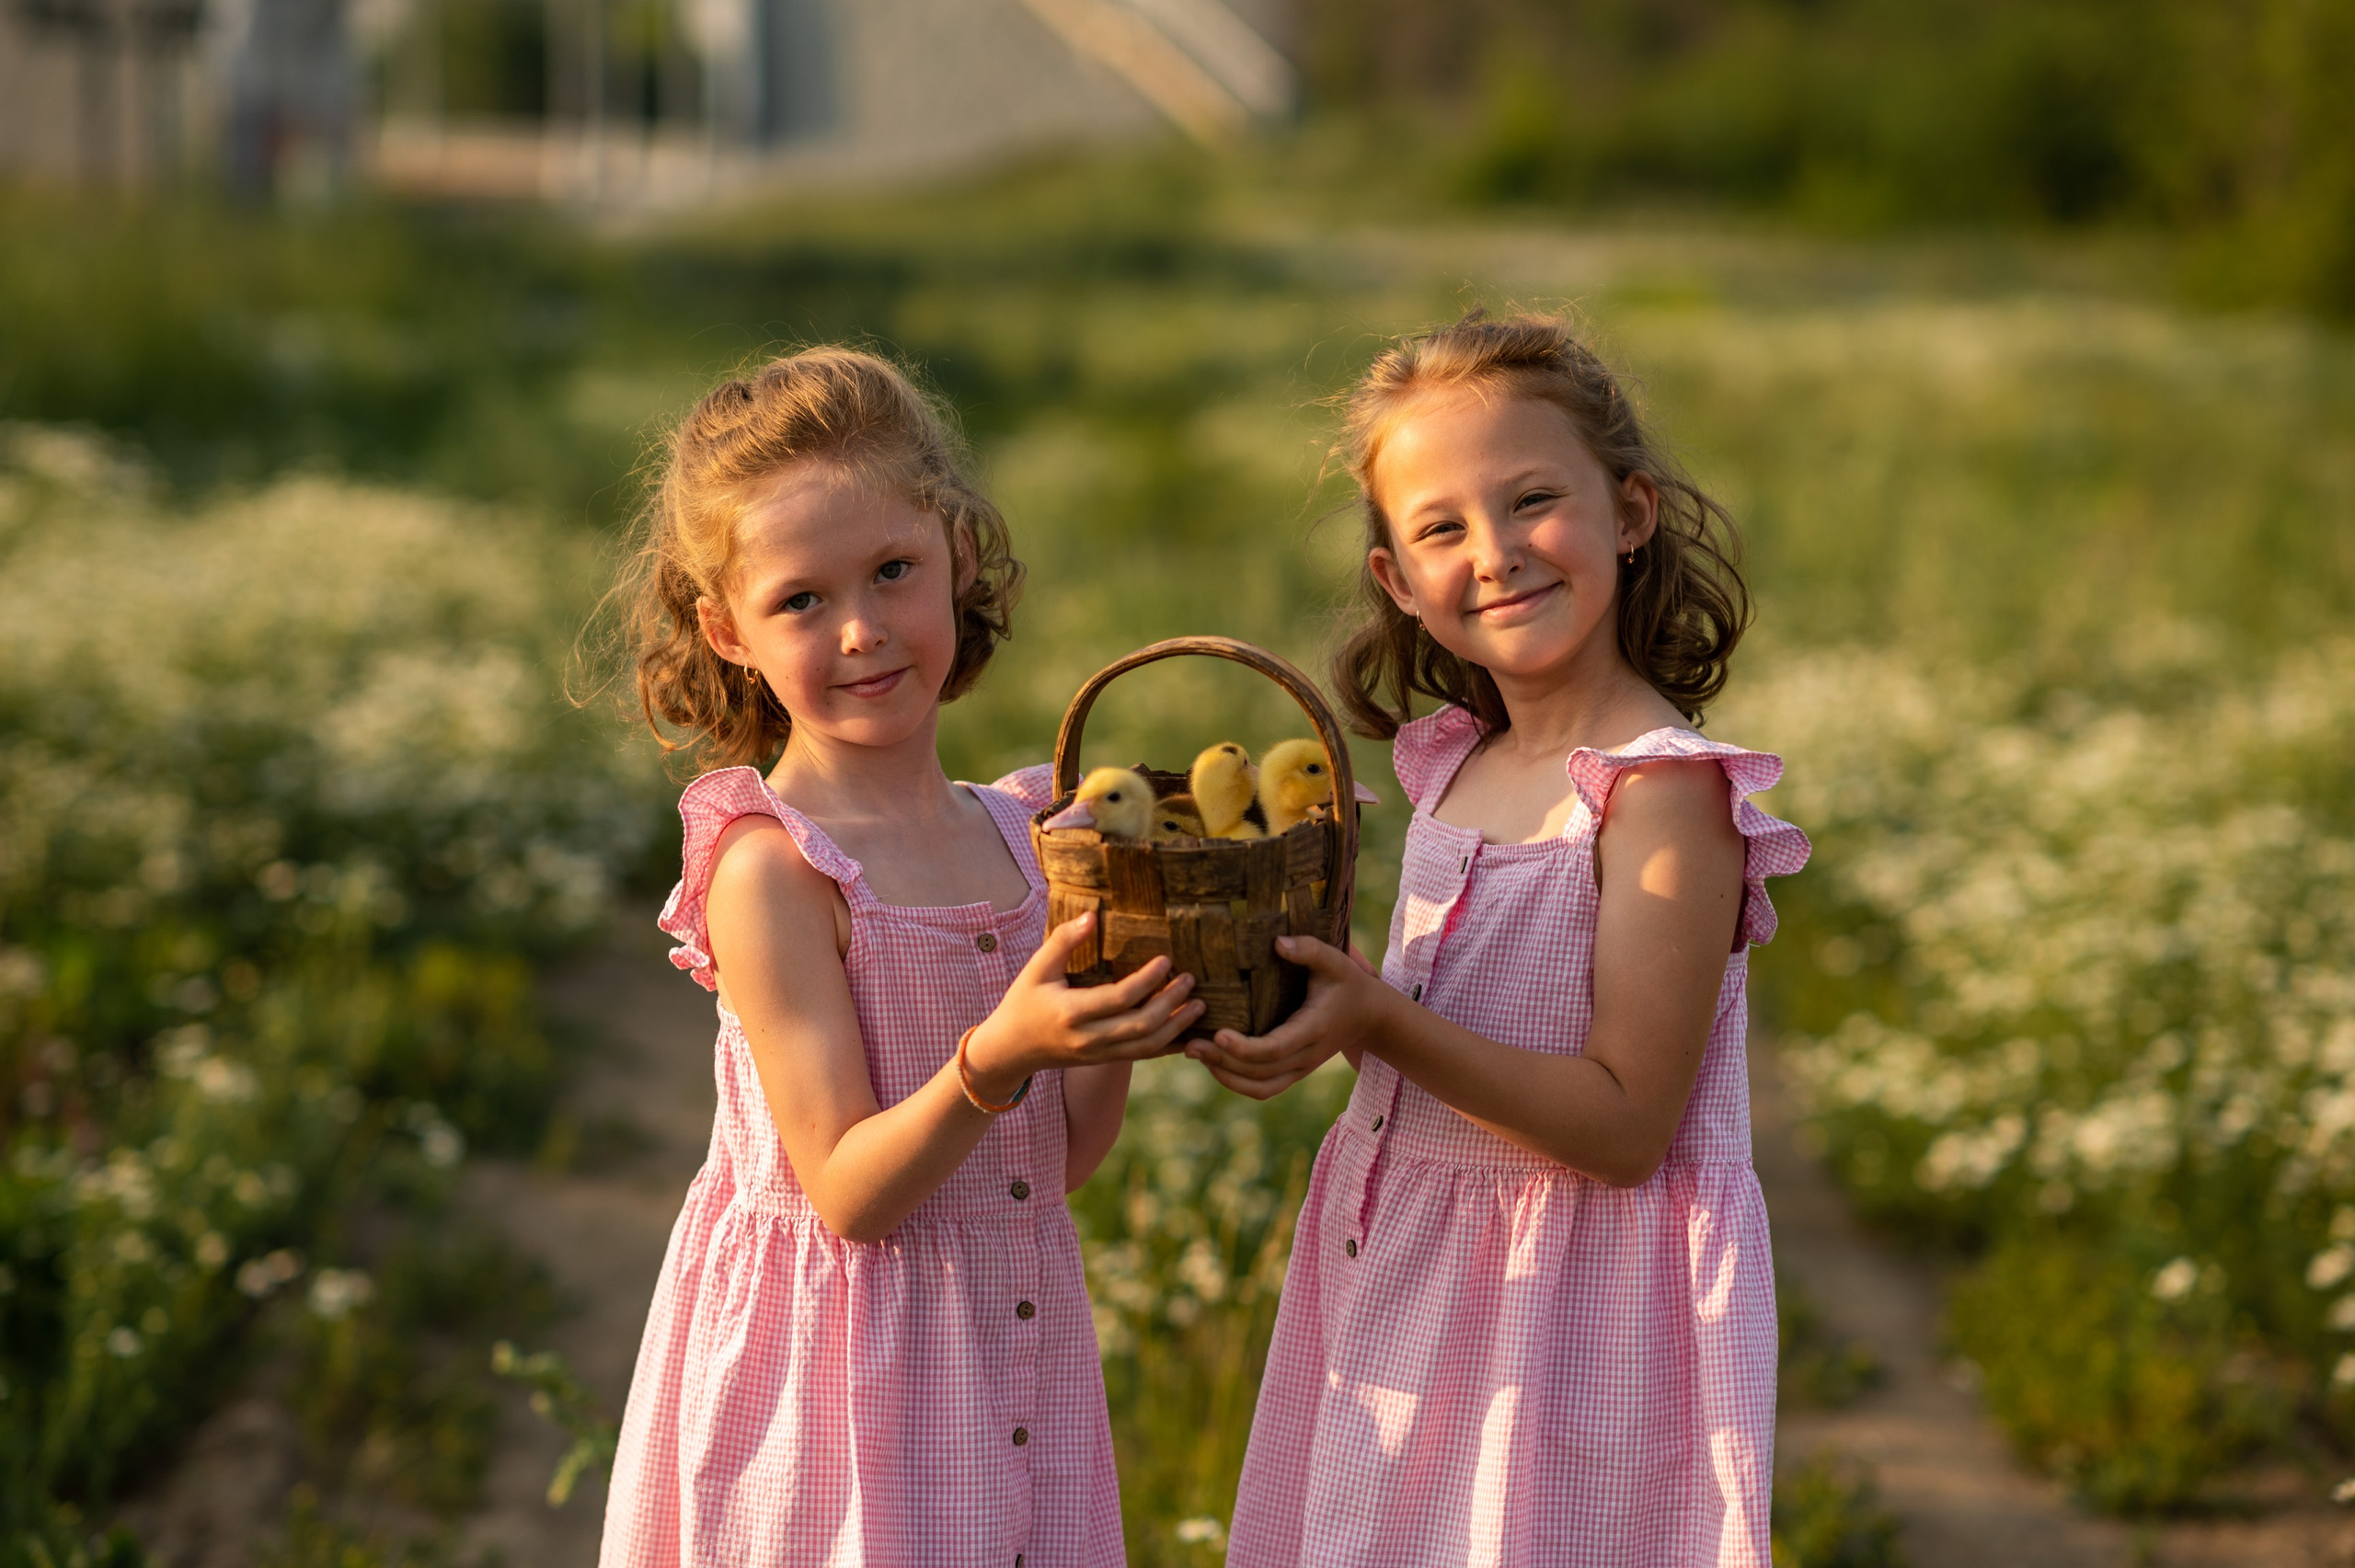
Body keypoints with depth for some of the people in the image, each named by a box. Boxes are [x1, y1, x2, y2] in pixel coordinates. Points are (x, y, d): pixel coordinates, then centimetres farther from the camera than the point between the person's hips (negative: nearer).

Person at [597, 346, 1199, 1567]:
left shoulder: (1021, 837, 3)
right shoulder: (769, 869, -15)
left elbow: (1060, 1159, 8)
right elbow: (848, 1193, -17)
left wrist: (1117, 1033, -9)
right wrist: (997, 1059, -30)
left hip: (1016, 1351, 6)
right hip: (838, 1369, -6)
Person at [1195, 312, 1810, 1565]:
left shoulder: (1665, 790, -17)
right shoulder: (1456, 766, 7)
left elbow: (1623, 1122, -21)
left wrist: (1380, 1022, -26)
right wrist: (1296, 992, 2)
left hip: (1573, 1306, -7)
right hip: (1408, 1276, 7)